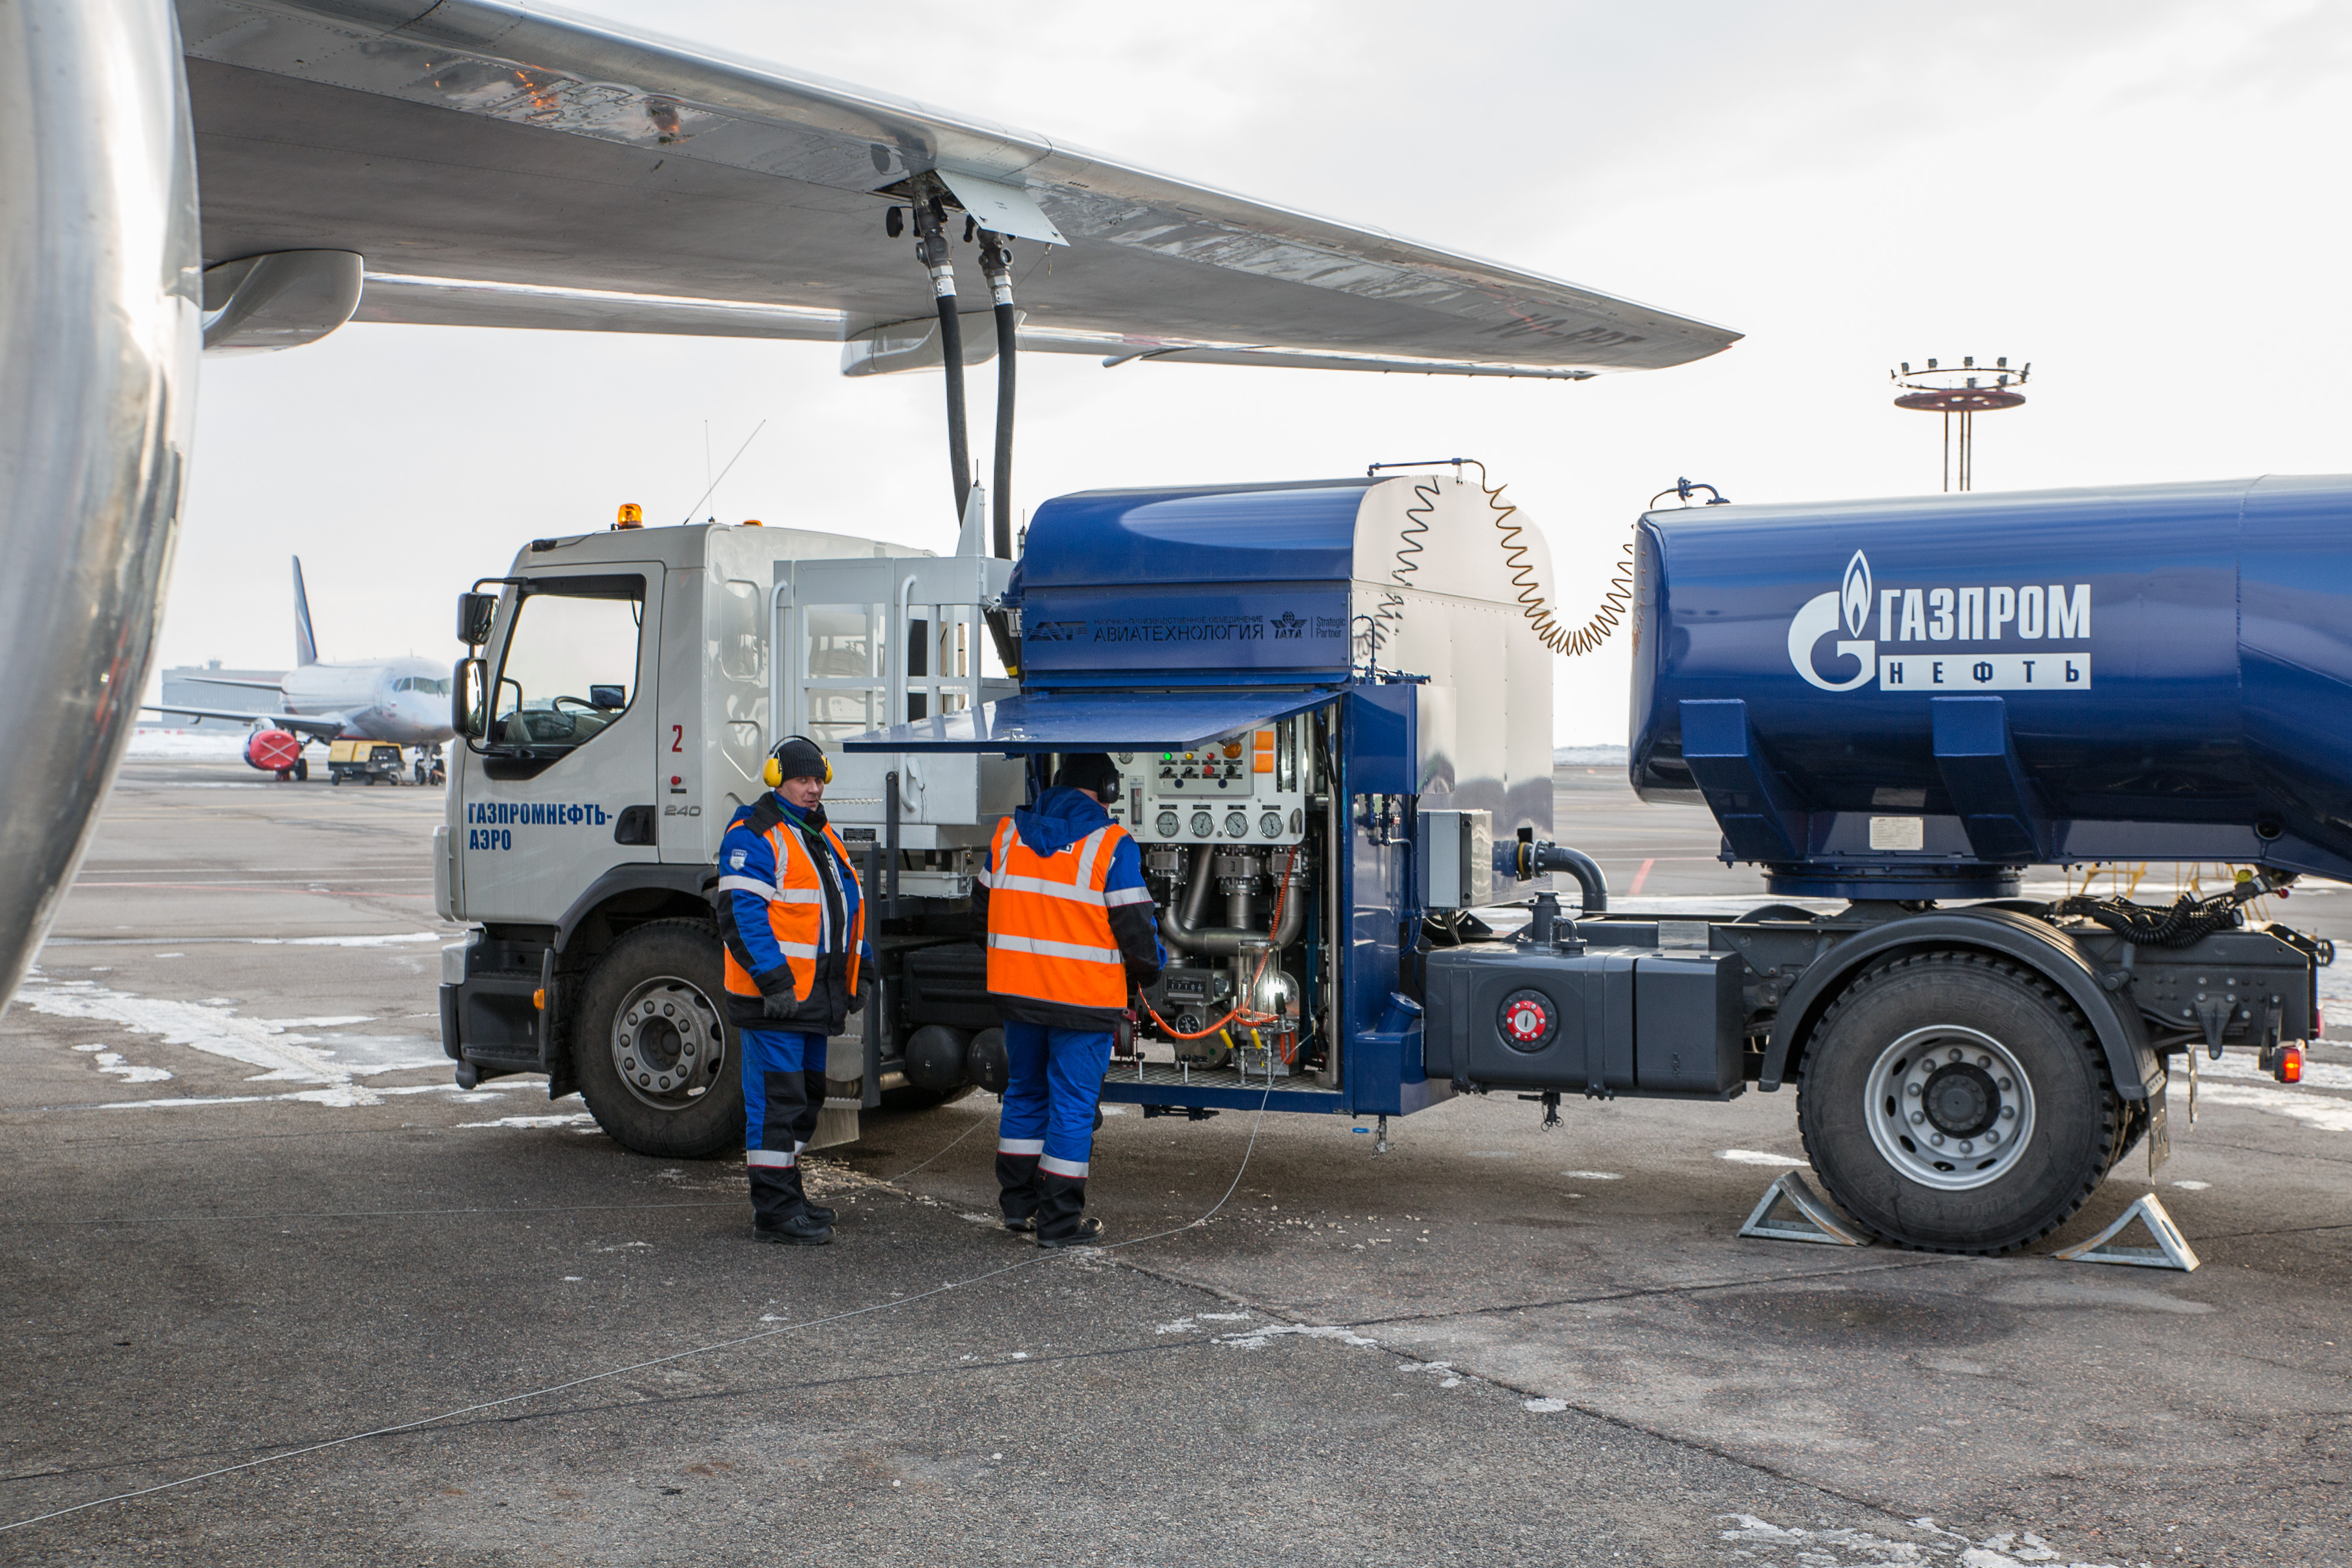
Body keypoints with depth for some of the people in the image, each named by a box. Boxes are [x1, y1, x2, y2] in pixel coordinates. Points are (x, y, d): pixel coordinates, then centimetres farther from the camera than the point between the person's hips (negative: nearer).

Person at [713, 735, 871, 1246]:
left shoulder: (822, 836, 18)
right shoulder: (754, 836, -11)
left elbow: (844, 909, 26)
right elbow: (740, 913, -19)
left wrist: (860, 970, 20)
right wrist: (774, 980, -25)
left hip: (813, 996, 9)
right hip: (772, 999, -9)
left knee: (807, 1095, 16)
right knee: (776, 1100, -7)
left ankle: (788, 1196, 28)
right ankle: (774, 1212, -2)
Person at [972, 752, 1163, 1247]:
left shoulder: (1009, 832, 6)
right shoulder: (1111, 844, -10)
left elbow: (983, 906, 14)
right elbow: (1135, 925, -11)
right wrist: (1149, 968, 8)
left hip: (1015, 989, 5)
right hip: (1084, 998, -5)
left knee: (1025, 1094, 19)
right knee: (1073, 1104, 4)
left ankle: (1018, 1203, 27)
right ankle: (1060, 1220, 8)